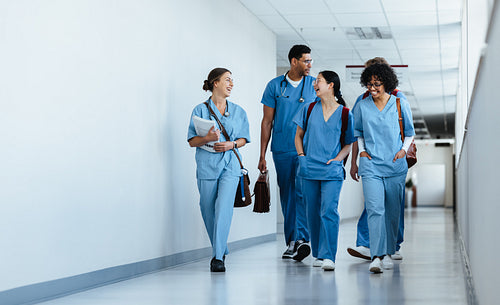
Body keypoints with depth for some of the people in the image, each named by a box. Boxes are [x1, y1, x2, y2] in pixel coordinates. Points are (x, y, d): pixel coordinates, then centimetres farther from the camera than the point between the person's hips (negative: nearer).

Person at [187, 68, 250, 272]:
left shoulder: (238, 111, 11)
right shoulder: (200, 110, 4)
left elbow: (244, 138, 14)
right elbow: (192, 141, 1)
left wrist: (232, 144, -7)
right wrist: (207, 138, -19)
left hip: (230, 165, 0)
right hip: (206, 165, 0)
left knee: (224, 207, -16)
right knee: (208, 210, 5)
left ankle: (218, 258, -16)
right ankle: (220, 250, 26)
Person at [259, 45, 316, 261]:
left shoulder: (315, 85, 6)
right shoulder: (275, 86, 5)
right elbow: (267, 122, 7)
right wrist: (262, 155, 4)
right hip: (282, 150, 1)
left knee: (303, 192, -15)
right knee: (287, 195, 6)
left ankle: (301, 239, -19)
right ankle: (291, 242, 15)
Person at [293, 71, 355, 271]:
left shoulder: (344, 114, 1)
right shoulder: (310, 109, 7)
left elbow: (348, 144, 8)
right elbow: (298, 136, 15)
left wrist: (337, 159, -8)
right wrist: (301, 156, 0)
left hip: (332, 171, -3)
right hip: (309, 169, 3)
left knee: (329, 211, -13)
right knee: (313, 213, 7)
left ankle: (328, 256, -12)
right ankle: (318, 254, 19)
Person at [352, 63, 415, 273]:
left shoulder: (400, 105, 3)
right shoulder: (362, 106, 6)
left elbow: (410, 132, 15)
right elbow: (357, 132, 21)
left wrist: (404, 149, -1)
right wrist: (361, 150, 6)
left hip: (395, 165, 1)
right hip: (371, 165, -1)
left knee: (392, 211, 7)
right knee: (375, 209, -14)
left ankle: (388, 253, 21)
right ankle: (376, 256, -20)